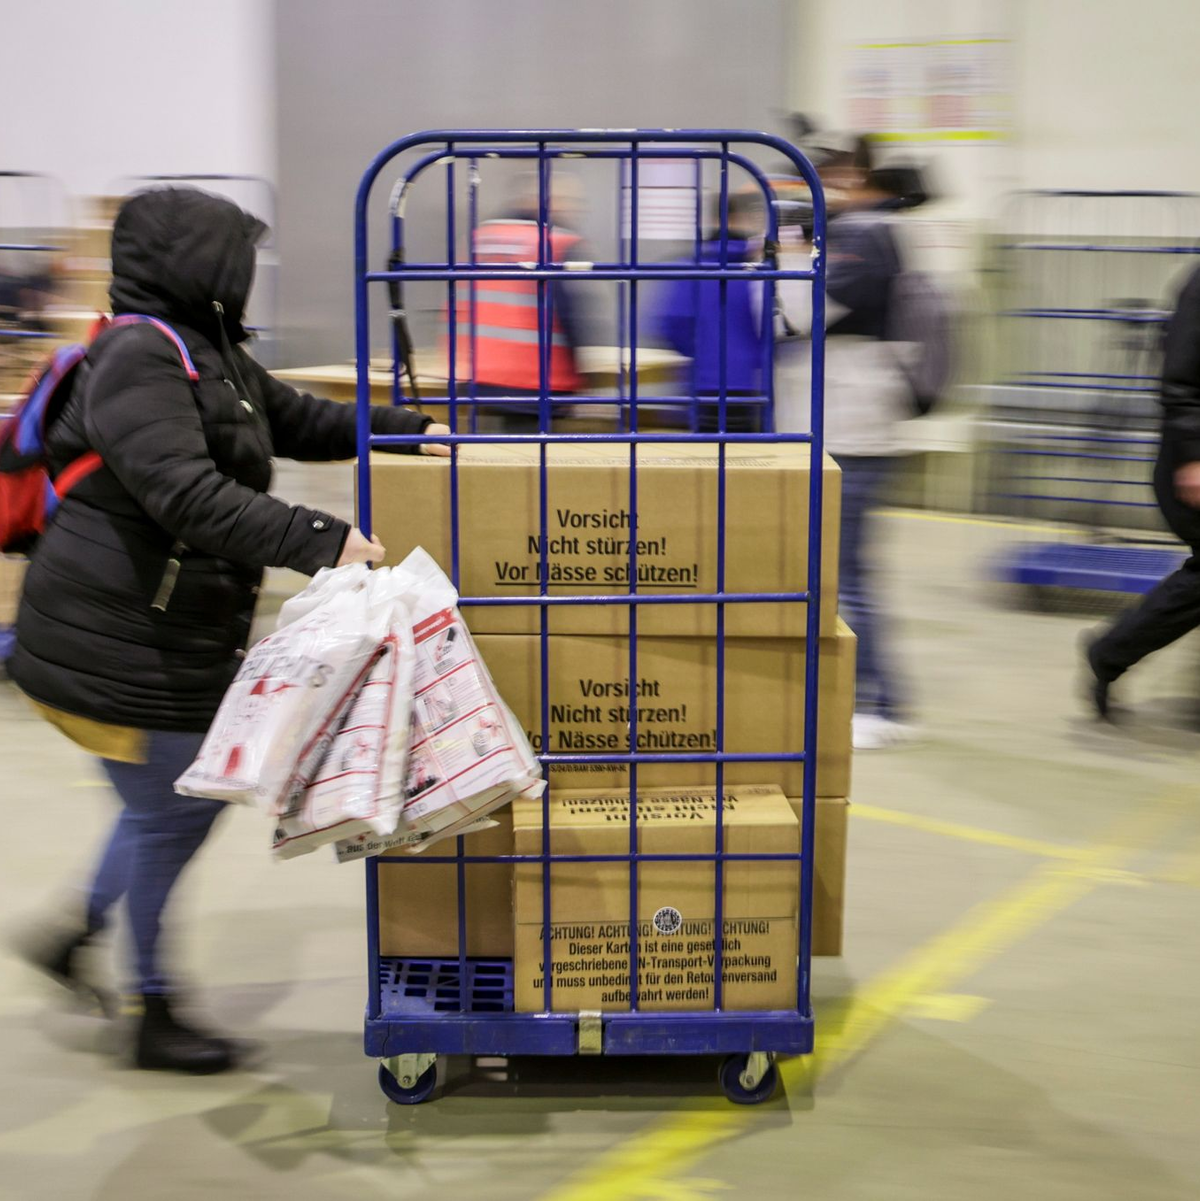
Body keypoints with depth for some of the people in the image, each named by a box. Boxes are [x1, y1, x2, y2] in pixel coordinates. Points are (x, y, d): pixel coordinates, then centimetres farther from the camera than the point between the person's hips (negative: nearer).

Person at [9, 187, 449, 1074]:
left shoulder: (214, 354, 12)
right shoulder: (139, 359, -21)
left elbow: (300, 421, 25)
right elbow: (186, 494, -32)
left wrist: (407, 429, 17)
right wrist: (319, 541, -36)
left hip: (181, 634, 10)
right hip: (117, 641, -10)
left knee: (184, 801, 19)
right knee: (168, 814, 2)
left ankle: (79, 936, 36)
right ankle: (156, 1016, 18)